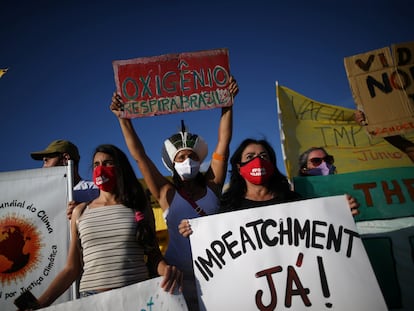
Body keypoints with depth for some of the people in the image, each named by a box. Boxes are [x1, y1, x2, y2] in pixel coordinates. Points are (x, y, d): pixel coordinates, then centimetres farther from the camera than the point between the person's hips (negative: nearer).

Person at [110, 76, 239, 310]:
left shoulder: (212, 185, 1)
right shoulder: (167, 194, -2)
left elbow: (224, 142, -4)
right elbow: (139, 156, -4)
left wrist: (227, 103, -7)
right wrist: (123, 119, -7)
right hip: (179, 276, -1)